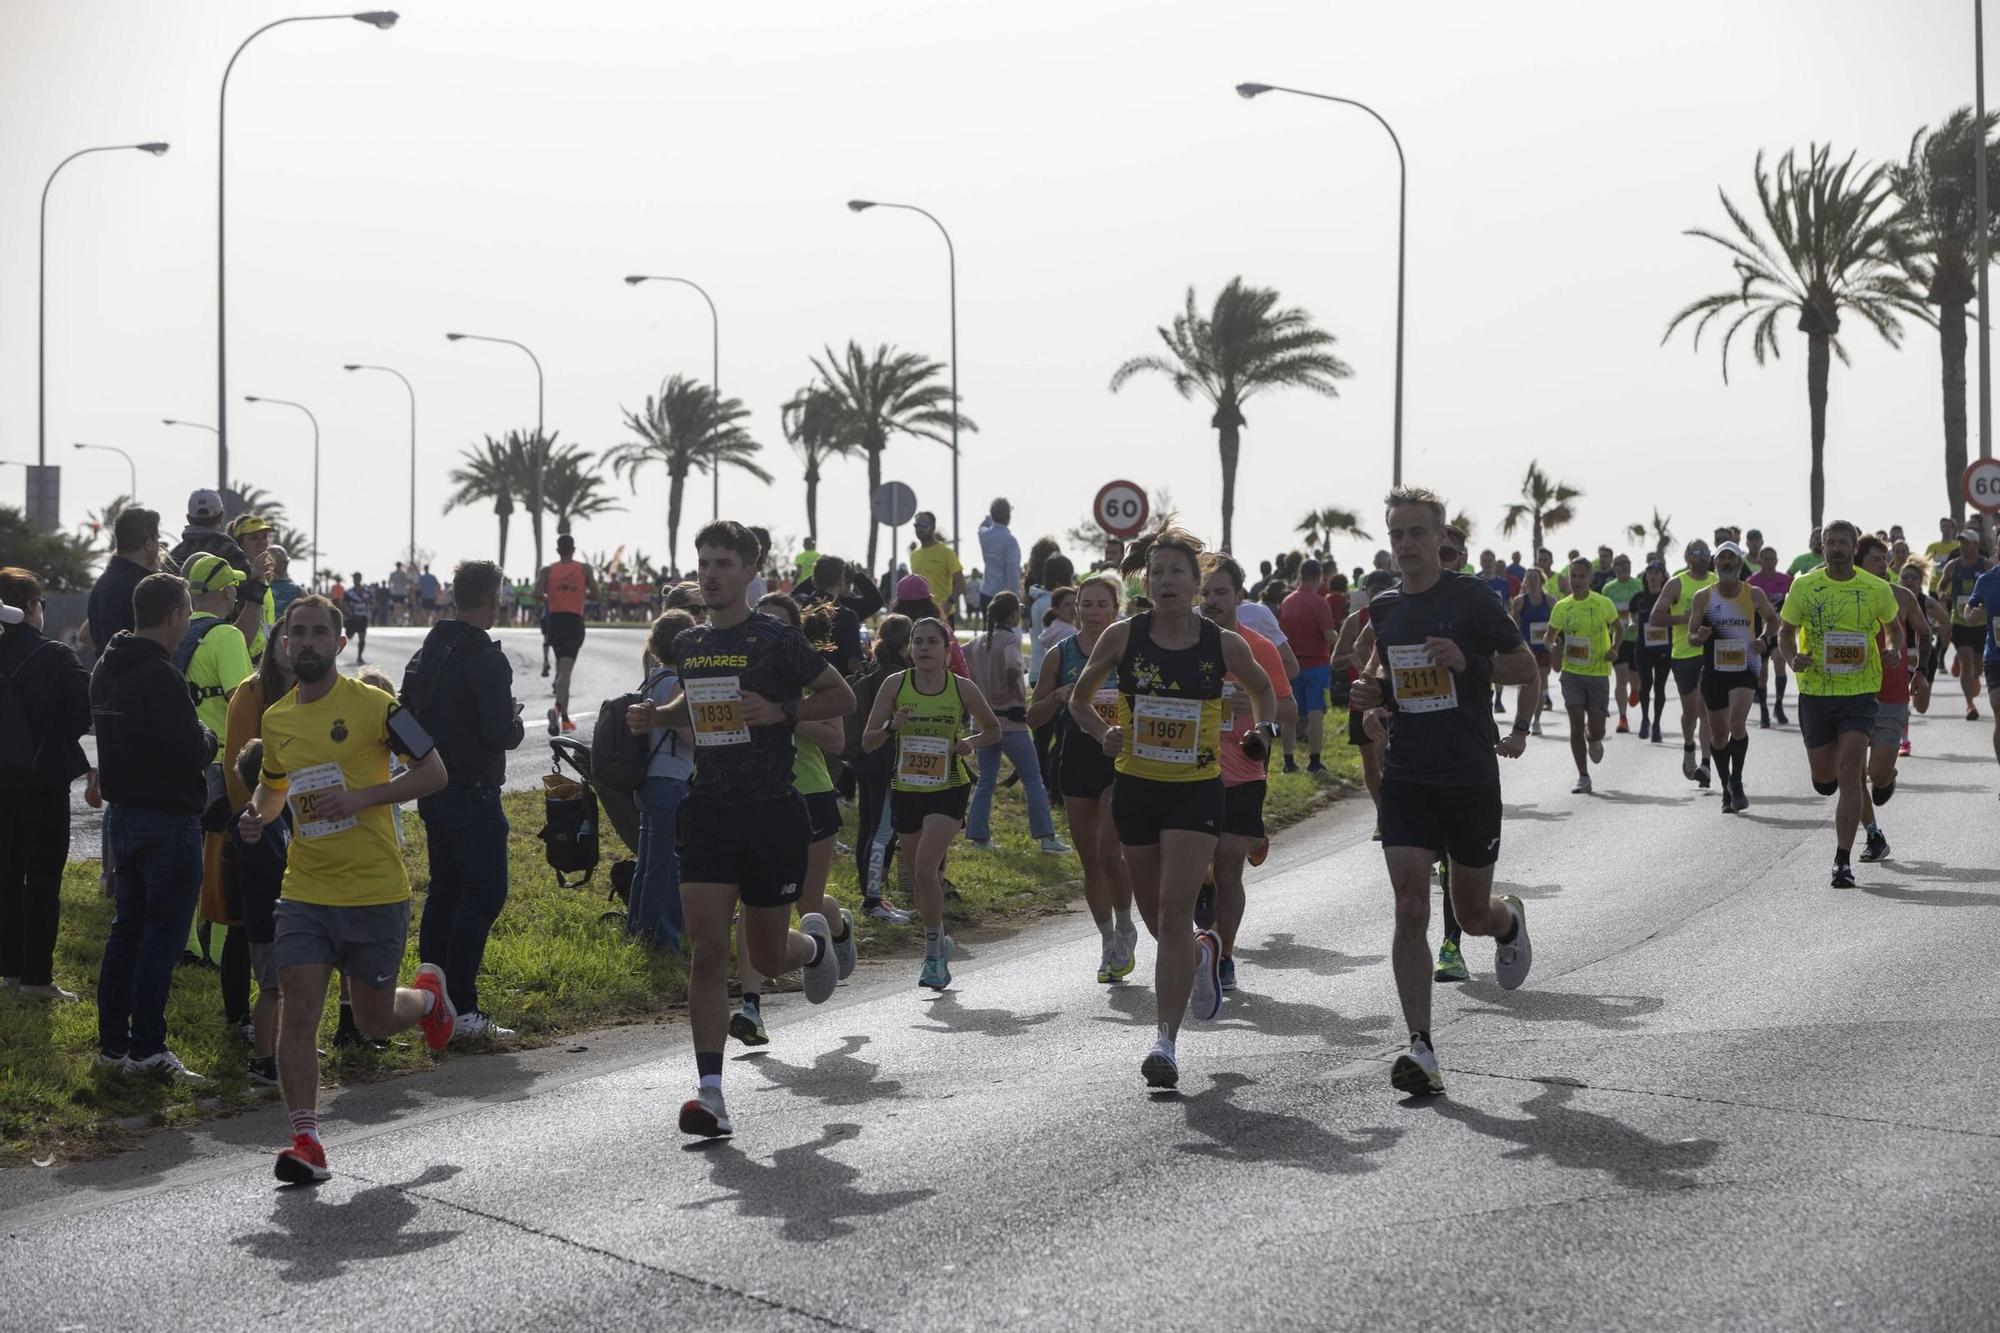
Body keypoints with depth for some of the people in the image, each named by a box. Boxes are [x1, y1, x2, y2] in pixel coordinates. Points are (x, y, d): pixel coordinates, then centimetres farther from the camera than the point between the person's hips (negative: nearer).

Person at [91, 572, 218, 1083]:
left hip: (122, 812, 9)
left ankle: (113, 1042, 18)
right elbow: (192, 751, -23)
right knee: (162, 935, -3)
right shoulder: (160, 677, -21)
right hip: (168, 819, -9)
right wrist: (208, 737, 0)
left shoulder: (105, 668, 10)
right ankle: (147, 1047, -2)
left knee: (127, 928, 15)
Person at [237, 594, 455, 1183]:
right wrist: (258, 814, 3)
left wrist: (360, 797, -18)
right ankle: (306, 1140, -5)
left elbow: (434, 772, -7)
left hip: (376, 891, -4)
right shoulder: (276, 718, 8)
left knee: (374, 1020, 9)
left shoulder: (371, 704, -8)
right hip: (305, 891, 4)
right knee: (298, 1009, -10)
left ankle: (428, 994, 43)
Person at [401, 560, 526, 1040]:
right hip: (474, 793, -9)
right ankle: (461, 1009, -10)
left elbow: (407, 713, 14)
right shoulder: (486, 658, -17)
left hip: (432, 791, 9)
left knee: (444, 888, 16)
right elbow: (501, 732, -21)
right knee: (484, 893, -6)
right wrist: (515, 722, -1)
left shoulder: (428, 652, 9)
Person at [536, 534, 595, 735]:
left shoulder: (547, 570, 4)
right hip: (574, 620, -3)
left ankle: (564, 718, 23)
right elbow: (595, 593, -1)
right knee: (565, 671, -11)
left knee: (561, 668, 18)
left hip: (554, 620, 3)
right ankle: (558, 709, -36)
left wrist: (548, 599, 12)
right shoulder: (584, 569, 3)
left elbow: (537, 593, -9)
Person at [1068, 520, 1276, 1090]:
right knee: (1156, 915, 14)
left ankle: (1165, 1040, -14)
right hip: (1136, 787, 2)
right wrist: (1104, 732, -10)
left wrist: (1263, 729, -4)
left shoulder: (1224, 644, -4)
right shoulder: (1123, 637, -3)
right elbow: (1079, 699, 9)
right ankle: (1202, 953, 49)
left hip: (1197, 791, -2)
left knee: (1175, 912, -15)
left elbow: (1263, 689, 16)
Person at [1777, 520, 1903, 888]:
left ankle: (1843, 860, -7)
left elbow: (1894, 626, 16)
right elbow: (1785, 631, 8)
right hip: (1815, 692, 2)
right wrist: (1793, 657, -13)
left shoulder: (1877, 589, -1)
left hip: (1860, 692, -1)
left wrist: (1893, 649, -6)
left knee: (1848, 776, -13)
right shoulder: (1804, 586, -2)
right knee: (1823, 780, 9)